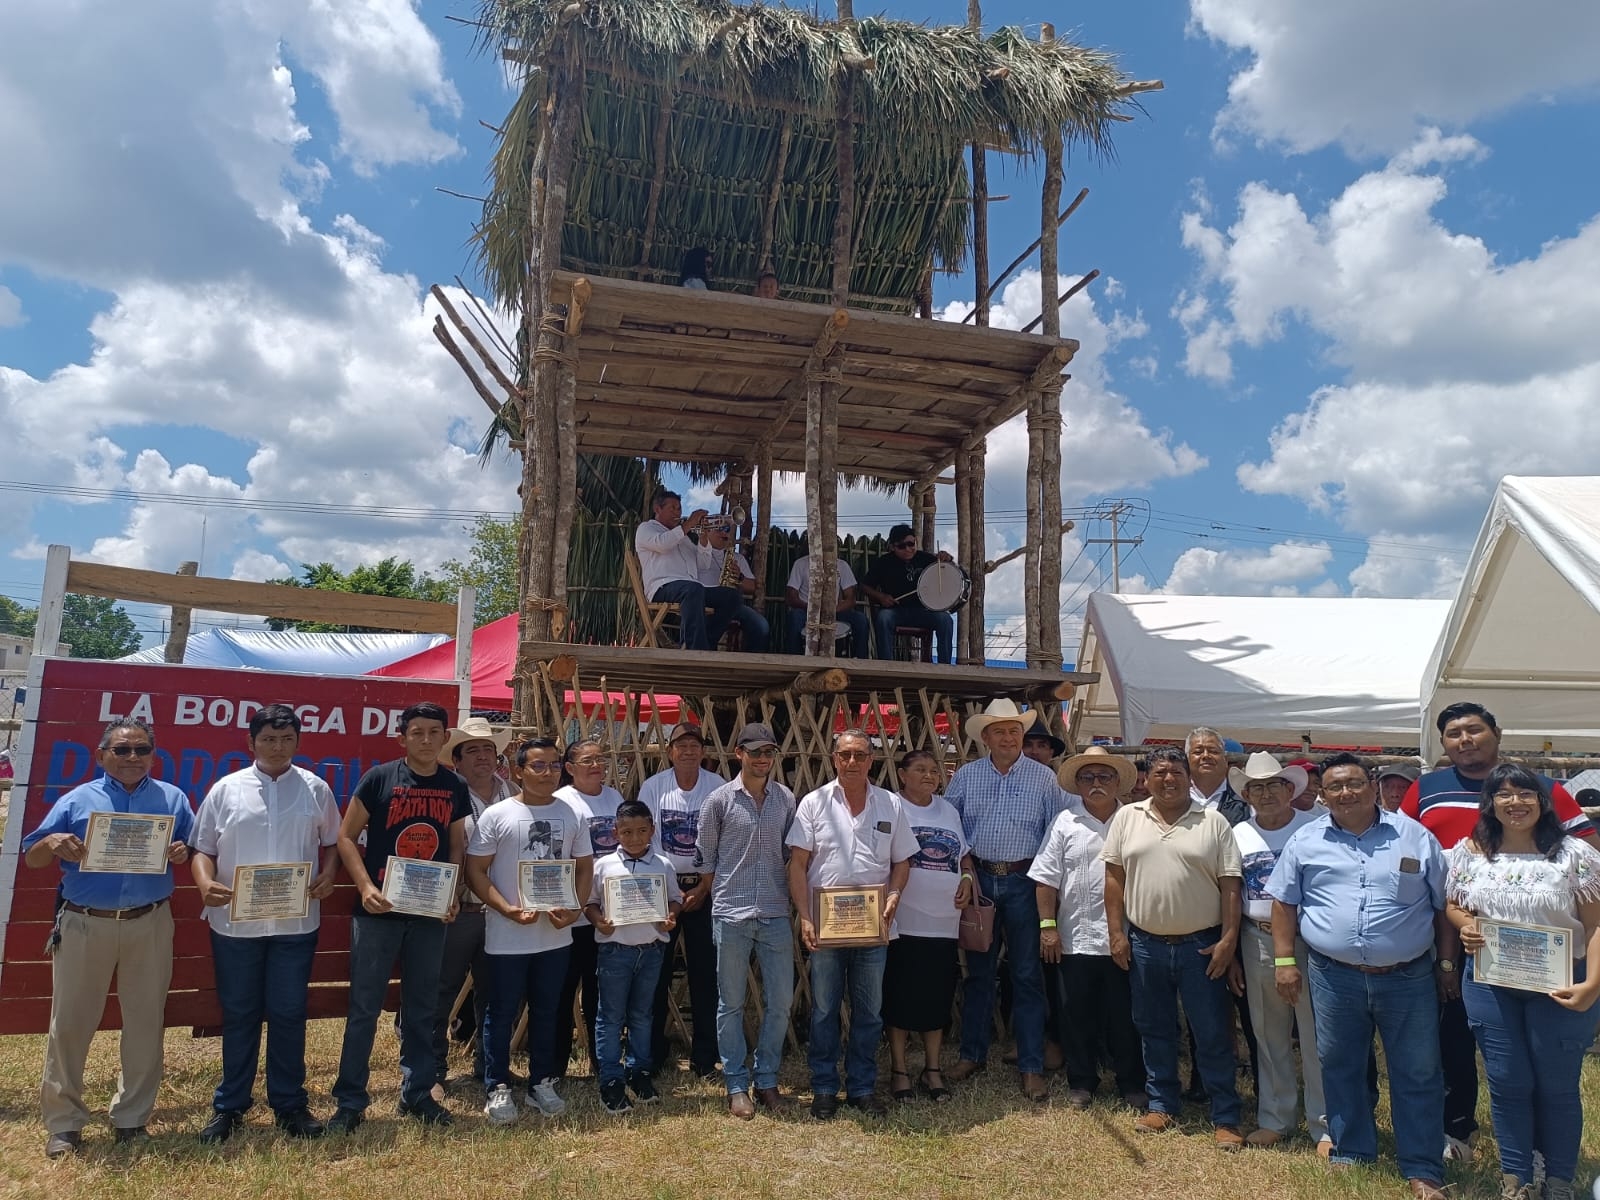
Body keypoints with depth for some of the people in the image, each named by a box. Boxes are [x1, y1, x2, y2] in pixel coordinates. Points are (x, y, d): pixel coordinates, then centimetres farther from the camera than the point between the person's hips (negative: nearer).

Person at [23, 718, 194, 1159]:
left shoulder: (173, 799, 6)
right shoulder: (77, 800, 2)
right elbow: (31, 858, 4)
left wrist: (183, 853, -16)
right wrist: (52, 844, -18)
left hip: (150, 925, 1)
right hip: (84, 924, -1)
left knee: (145, 1021, 8)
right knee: (70, 1022, 6)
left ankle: (132, 1118, 22)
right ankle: (63, 1122, 21)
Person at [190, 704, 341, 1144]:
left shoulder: (316, 789, 3)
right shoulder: (226, 789, 2)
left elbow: (333, 842, 10)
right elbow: (202, 848, 3)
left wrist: (328, 874, -8)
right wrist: (205, 882, -15)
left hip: (296, 922, 0)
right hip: (235, 922, 0)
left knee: (288, 1013, 8)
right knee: (238, 1015, 12)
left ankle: (289, 1104, 21)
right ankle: (229, 1106, 26)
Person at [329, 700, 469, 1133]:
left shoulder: (455, 787, 4)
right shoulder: (379, 779, -7)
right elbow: (346, 836, -4)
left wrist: (454, 895, -1)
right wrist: (365, 886, -15)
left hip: (430, 914, 3)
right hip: (379, 911, -3)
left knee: (421, 1007, 13)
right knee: (364, 1007, 4)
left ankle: (417, 1093, 26)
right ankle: (350, 1100, 17)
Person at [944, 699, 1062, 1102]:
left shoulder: (1044, 778, 1)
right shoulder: (966, 776, 4)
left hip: (1023, 883, -1)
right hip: (978, 880, 2)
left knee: (1027, 975, 3)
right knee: (978, 971, 11)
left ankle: (1031, 1066, 12)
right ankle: (972, 1054, 24)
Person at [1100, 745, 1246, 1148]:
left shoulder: (1213, 822, -2)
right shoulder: (1127, 818, 2)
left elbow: (1230, 886, -3)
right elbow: (1114, 877, 3)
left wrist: (1228, 941, -9)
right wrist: (1116, 933, -1)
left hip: (1201, 945, -2)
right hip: (1144, 944, 2)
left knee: (1213, 1034, 5)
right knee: (1154, 1030, 15)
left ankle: (1226, 1118, 17)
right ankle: (1162, 1105, 30)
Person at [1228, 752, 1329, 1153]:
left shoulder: (1313, 829, -6)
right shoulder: (1239, 835, 7)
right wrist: (1231, 943, 8)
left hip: (1307, 938, -4)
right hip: (1258, 941, 4)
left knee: (1315, 1037, 1)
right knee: (1269, 1036, 14)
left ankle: (1325, 1126, 14)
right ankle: (1274, 1118, 27)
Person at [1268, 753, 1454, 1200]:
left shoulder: (1415, 836, 0)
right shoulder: (1305, 841, 1)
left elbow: (1443, 905, 7)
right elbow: (1284, 902, 5)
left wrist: (1446, 962, 6)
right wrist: (1285, 961, 0)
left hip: (1408, 978, -1)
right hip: (1333, 977, 1)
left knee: (1417, 1075, 7)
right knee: (1340, 1068, 12)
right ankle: (1351, 1152, 29)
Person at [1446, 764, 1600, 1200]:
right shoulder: (1469, 853, 1)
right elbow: (1453, 906, 11)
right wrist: (1464, 926, -12)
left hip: (1559, 987, -2)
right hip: (1489, 985, 2)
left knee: (1557, 1085, 11)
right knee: (1507, 1083, 10)